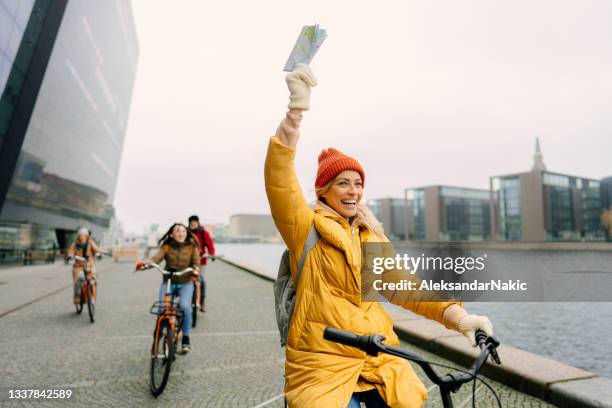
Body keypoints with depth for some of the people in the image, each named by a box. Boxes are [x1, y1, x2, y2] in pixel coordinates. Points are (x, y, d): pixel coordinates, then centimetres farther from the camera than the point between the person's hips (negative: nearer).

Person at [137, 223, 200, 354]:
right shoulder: (166, 246, -2)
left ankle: (186, 339, -4)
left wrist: (195, 269, -29)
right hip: (168, 282, 1)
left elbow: (196, 263, -6)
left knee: (185, 306, -23)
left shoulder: (192, 247, -3)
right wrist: (144, 263, -35)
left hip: (185, 283, -1)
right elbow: (156, 259, -14)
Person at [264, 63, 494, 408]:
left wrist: (458, 316, -10)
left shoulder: (372, 237, 12)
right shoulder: (306, 227, -3)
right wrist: (297, 106, -30)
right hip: (323, 363, -4)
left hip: (378, 359, 4)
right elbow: (280, 181, -19)